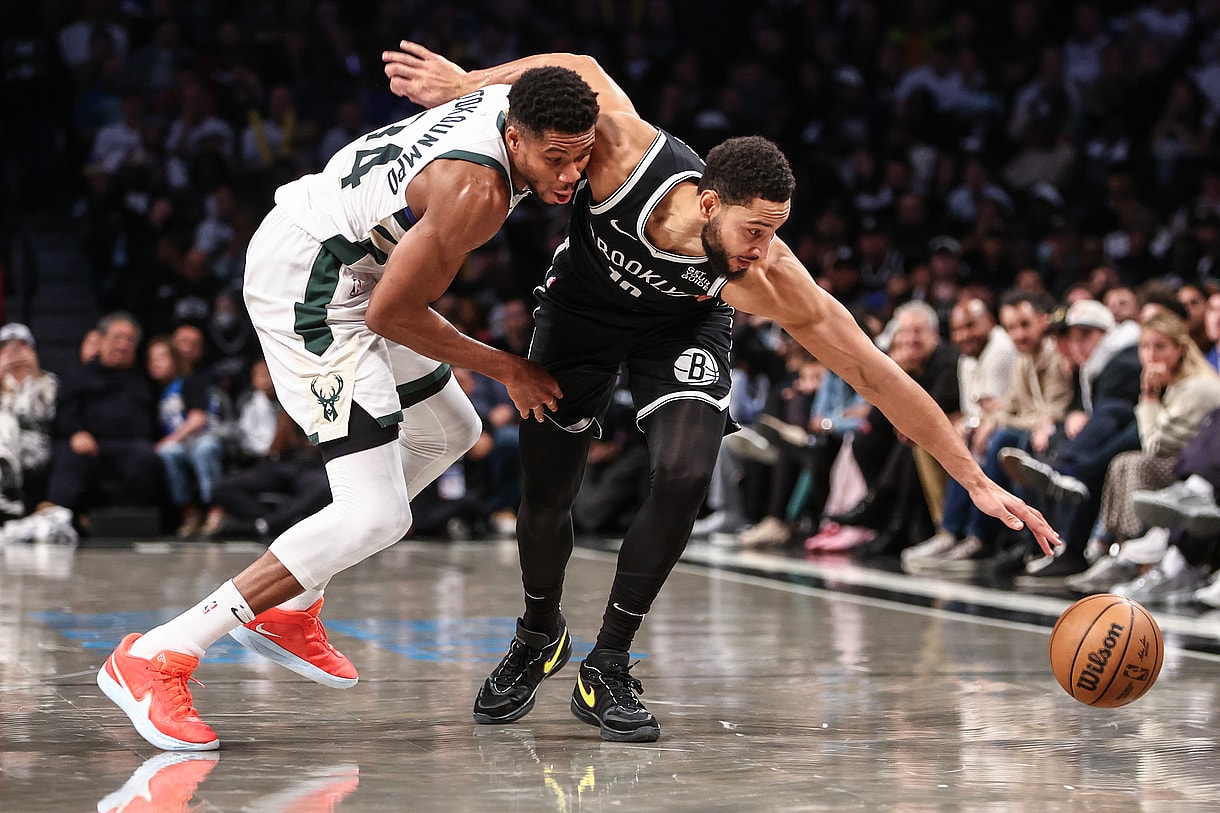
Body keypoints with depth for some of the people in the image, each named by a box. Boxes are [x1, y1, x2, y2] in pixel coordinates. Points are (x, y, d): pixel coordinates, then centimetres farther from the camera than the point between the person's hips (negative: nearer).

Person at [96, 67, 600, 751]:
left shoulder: (516, 100, -4)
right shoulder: (475, 193, -29)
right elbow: (391, 316, -20)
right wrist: (506, 369, -9)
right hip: (308, 289, -11)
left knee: (449, 433, 26)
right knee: (375, 516, -17)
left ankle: (287, 612, 29)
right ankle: (158, 657, -17)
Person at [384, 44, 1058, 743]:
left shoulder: (770, 280, -37)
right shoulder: (629, 152, -40)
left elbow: (877, 375, -31)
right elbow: (582, 68, -18)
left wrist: (978, 482, -30)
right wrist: (466, 83, -15)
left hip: (684, 325, -1)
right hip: (581, 306, 1)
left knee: (684, 479, -23)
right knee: (545, 499, 1)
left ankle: (608, 669, -5)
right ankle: (540, 637, 34)